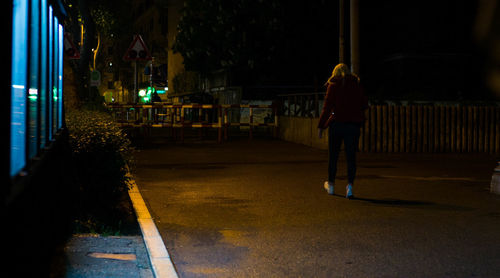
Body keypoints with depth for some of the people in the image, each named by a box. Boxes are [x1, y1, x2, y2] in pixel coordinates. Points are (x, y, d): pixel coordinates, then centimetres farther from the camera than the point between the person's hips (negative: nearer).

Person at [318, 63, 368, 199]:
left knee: (333, 155, 12)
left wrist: (321, 126, -4)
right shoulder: (357, 85, 6)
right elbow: (365, 104, 10)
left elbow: (327, 107, -7)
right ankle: (350, 186, -11)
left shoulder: (333, 85, -2)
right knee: (351, 156, 2)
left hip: (336, 123, -1)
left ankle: (331, 185, 25)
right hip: (353, 125, 1)